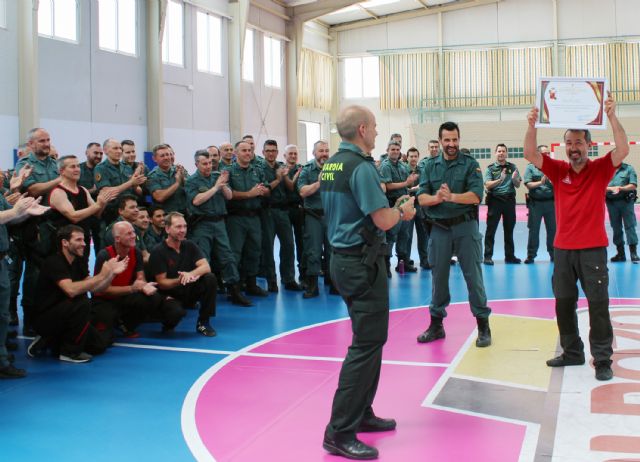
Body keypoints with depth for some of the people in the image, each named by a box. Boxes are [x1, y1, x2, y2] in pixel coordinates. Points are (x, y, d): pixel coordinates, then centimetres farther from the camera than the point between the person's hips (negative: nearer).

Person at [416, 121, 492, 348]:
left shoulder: (470, 164, -2)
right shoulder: (430, 165, 6)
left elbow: (475, 196, -14)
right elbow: (422, 198, -3)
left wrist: (452, 197, -29)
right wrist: (436, 198, -23)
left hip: (465, 227, -3)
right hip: (439, 228, 3)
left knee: (473, 276, 1)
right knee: (438, 277, 10)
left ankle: (483, 325, 10)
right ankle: (436, 324, 22)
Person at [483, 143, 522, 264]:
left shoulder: (512, 167, 8)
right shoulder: (490, 168, 2)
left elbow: (518, 185, 6)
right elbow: (488, 185, -10)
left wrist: (514, 179, -16)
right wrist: (500, 179, -25)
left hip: (509, 200, 3)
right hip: (495, 200, -3)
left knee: (509, 230, 9)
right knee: (491, 230, -4)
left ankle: (510, 256, 17)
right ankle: (488, 256, -1)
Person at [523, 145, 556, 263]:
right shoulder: (530, 167, 2)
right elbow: (528, 184, -5)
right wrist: (540, 182, -18)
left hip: (551, 202, 2)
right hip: (535, 202, -2)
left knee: (553, 229, 6)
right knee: (533, 230, 2)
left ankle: (553, 254, 17)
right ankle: (531, 255, 8)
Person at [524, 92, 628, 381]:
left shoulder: (600, 169, -2)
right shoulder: (558, 170, 4)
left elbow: (623, 150, -18)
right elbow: (530, 155, -5)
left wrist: (612, 117, -25)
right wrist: (532, 126, -19)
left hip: (593, 248, -3)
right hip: (563, 248, 4)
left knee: (598, 303, -2)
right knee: (564, 303, 11)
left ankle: (602, 359, 6)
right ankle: (572, 352, 25)